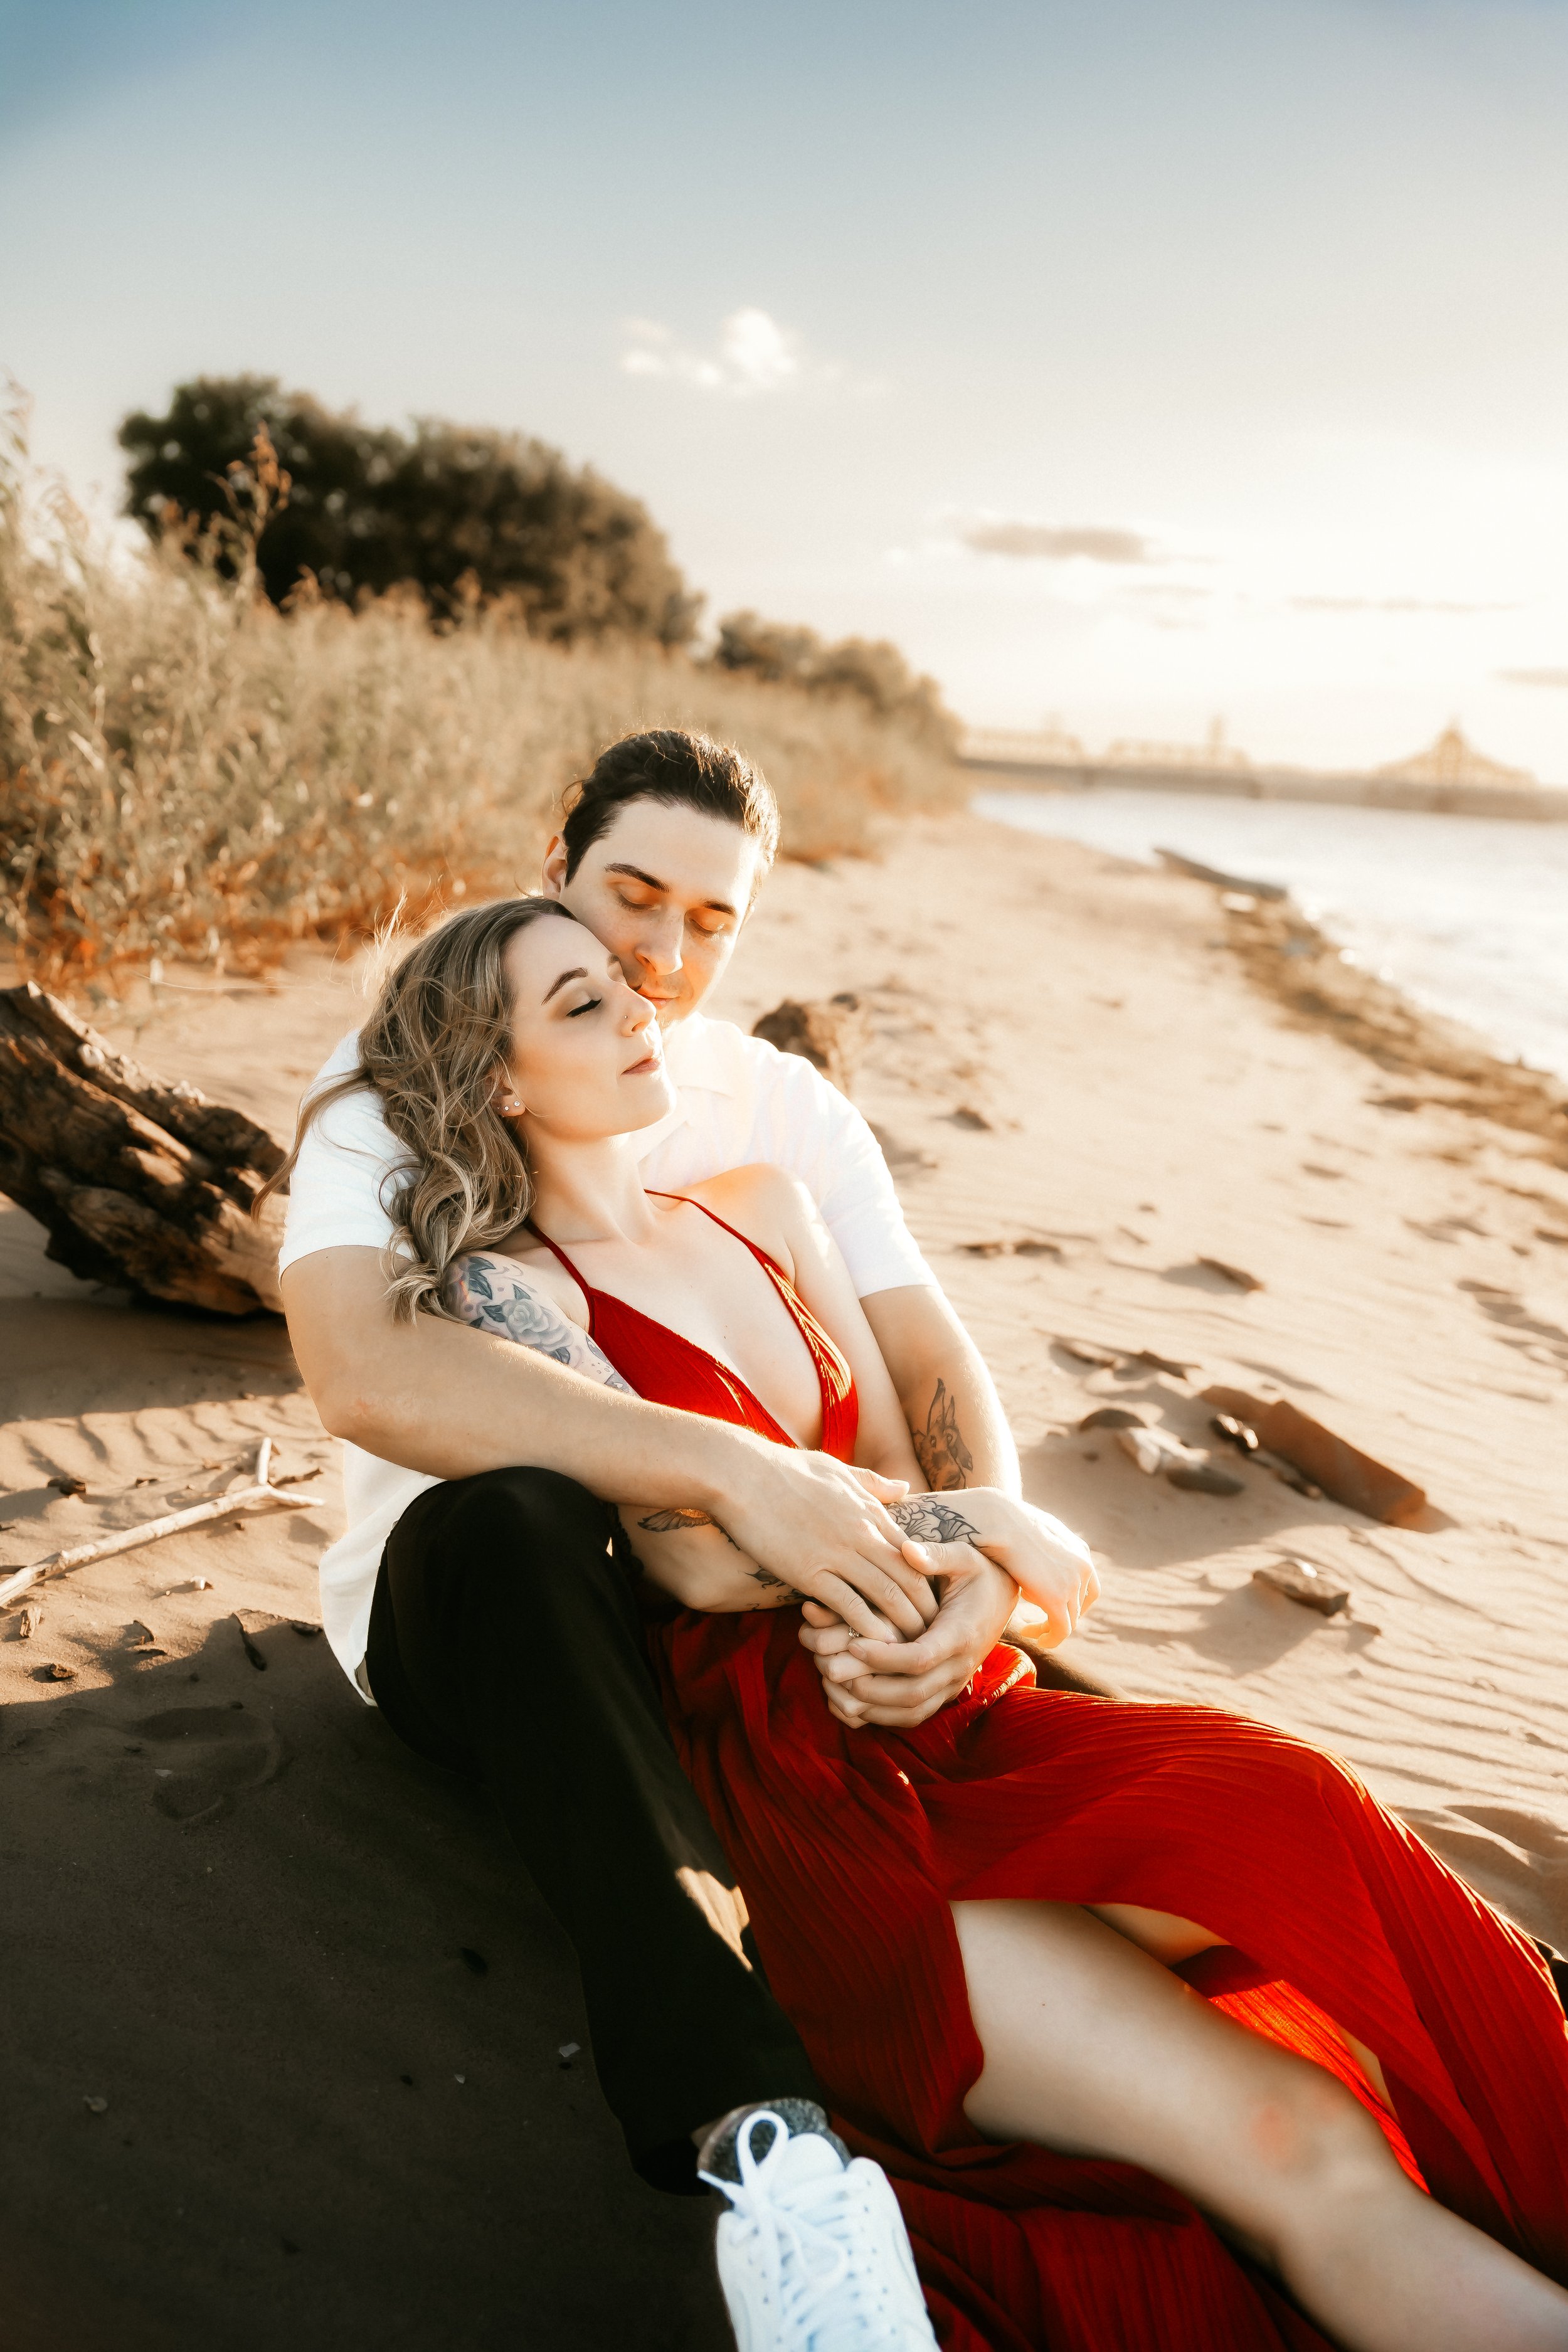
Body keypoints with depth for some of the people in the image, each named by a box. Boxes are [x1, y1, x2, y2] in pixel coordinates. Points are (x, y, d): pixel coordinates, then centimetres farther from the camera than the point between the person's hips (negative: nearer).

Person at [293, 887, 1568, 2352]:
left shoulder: (760, 1208, 18)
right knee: (1295, 2147, -22)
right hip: (797, 1780, -5)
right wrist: (980, 1522, -6)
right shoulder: (509, 1289, -1)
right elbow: (696, 1555, -14)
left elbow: (899, 1461, 15)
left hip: (958, 1719, 6)